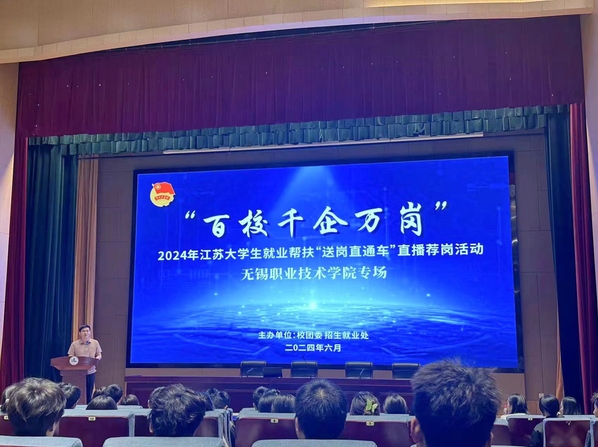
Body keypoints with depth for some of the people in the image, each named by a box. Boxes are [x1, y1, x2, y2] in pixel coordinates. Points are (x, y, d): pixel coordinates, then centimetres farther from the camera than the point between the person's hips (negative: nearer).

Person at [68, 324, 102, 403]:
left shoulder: (95, 343, 6)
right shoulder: (74, 344, 1)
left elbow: (99, 356, 8)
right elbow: (70, 357, 0)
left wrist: (96, 359, -14)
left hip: (91, 372, 2)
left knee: (89, 394, 7)